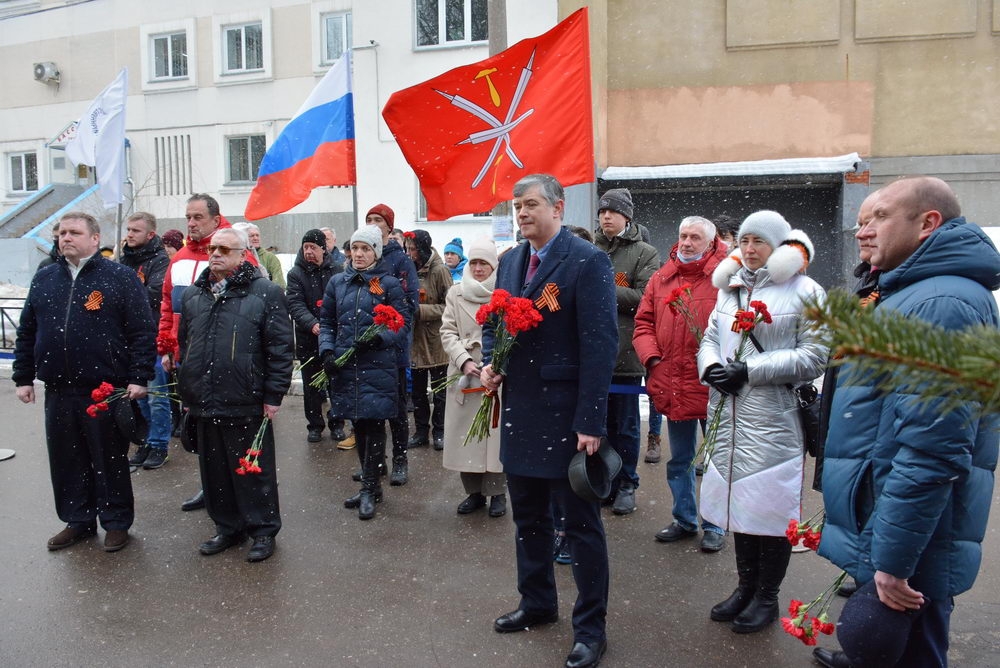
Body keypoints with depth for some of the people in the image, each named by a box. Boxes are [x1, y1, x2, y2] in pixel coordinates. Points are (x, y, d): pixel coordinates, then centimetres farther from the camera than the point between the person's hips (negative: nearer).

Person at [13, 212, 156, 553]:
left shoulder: (121, 277, -4)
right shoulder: (44, 279, 11)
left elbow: (143, 332, -7)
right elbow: (26, 333, 16)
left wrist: (139, 378, -12)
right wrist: (23, 377, 12)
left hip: (108, 391, -5)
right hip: (58, 392, 5)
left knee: (110, 460, 6)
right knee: (66, 460, 13)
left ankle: (117, 523, 20)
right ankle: (78, 520, 28)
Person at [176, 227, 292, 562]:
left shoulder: (266, 292, -6)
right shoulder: (192, 294, 13)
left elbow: (280, 348, -8)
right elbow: (183, 343, 20)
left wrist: (273, 395, -11)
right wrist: (186, 391, 16)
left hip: (247, 404, -6)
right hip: (204, 405, 6)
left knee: (253, 471, 5)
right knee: (214, 469, 15)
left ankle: (263, 530, 20)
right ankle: (228, 527, 31)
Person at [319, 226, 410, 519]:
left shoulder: (389, 284, -1)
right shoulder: (337, 282, 10)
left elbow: (402, 324, -3)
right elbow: (326, 321, 14)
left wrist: (378, 338, -20)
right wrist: (327, 350, -2)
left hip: (378, 367, -4)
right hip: (344, 366, 4)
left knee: (374, 426, -2)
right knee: (359, 426, 11)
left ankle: (369, 489, 9)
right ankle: (371, 484, 25)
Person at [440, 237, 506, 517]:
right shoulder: (456, 293, 8)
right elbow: (448, 332, 4)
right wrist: (464, 361, -11)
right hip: (464, 373, 3)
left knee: (496, 430, 1)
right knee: (465, 432, 7)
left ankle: (497, 492, 16)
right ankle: (474, 491, 22)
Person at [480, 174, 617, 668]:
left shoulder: (587, 262, -12)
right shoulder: (509, 261, 10)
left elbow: (600, 344, -17)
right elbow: (492, 320, 21)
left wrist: (591, 423, -20)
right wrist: (489, 363, 0)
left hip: (565, 417, -7)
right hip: (519, 413, 7)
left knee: (581, 524, 6)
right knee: (528, 516, 20)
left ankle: (590, 627, 22)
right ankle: (537, 603, 39)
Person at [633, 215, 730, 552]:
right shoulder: (661, 278, 9)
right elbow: (644, 323, 10)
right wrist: (652, 358, -4)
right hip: (674, 386, 5)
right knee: (679, 460, 18)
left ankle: (714, 525, 25)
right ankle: (684, 520, 34)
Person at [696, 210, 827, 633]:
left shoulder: (805, 292, -4)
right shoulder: (729, 289, 15)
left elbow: (815, 356, -11)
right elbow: (710, 340, 15)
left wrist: (750, 371, -17)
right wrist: (711, 367, -8)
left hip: (774, 419, -6)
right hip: (728, 416, 6)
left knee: (772, 506, 2)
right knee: (737, 499, 13)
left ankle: (767, 596, 20)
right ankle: (746, 586, 29)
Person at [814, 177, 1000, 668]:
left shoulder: (941, 304, -21)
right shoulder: (914, 293, 13)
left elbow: (931, 450, -28)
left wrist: (893, 560, -25)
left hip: (903, 551, -10)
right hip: (881, 534, 10)